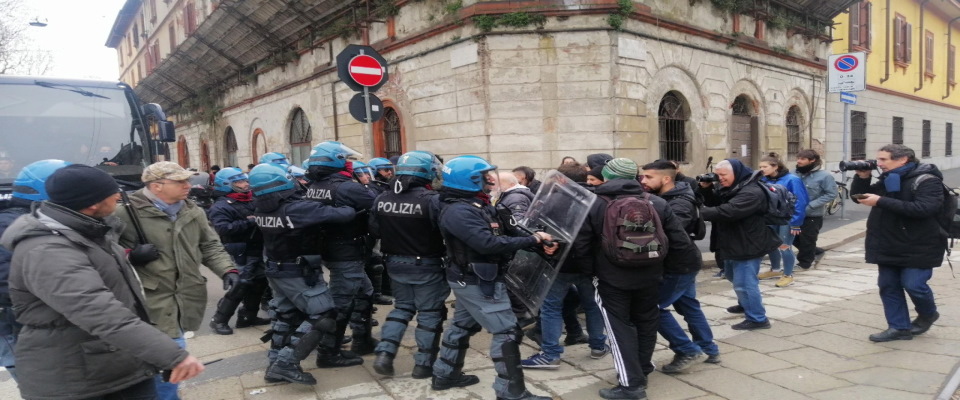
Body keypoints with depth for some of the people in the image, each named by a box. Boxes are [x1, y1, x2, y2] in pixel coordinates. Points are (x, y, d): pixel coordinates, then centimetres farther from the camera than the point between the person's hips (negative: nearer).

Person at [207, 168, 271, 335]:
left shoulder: (251, 200, 12)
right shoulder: (221, 206, -10)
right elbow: (223, 229, -25)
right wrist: (248, 222, -27)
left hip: (257, 250, 8)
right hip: (241, 253, -8)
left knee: (260, 283, 13)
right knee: (241, 286, -9)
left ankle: (248, 316, 28)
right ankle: (219, 320, 6)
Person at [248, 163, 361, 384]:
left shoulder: (261, 210, -5)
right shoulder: (297, 208, -27)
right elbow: (340, 214, -28)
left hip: (276, 270, 8)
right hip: (300, 274, -8)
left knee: (285, 316, 19)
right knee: (322, 316, -1)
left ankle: (276, 362, 26)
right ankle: (285, 363, -5)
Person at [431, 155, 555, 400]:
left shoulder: (480, 204, 10)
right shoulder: (459, 211, -23)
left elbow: (508, 232, 4)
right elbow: (489, 243, -32)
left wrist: (539, 242, -10)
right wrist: (533, 240, -25)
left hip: (472, 279, 11)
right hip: (476, 280, -11)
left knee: (463, 325, 20)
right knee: (507, 331, -6)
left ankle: (445, 375, 34)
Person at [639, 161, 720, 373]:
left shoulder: (680, 204, -22)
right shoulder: (664, 198, 8)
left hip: (679, 265, -10)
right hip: (682, 263, 10)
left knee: (654, 307, -4)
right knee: (688, 305, 19)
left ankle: (688, 351, 4)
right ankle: (708, 349, 31)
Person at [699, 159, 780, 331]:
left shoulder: (752, 192, -25)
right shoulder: (728, 188, 7)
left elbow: (726, 212, -36)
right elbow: (714, 203, 10)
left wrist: (699, 212, -39)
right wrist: (706, 188, -8)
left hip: (748, 245, -10)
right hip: (735, 243, 10)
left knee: (743, 282, -6)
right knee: (733, 275, 25)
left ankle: (757, 319, 6)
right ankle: (745, 304, 46)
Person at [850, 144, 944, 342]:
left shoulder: (926, 180, -14)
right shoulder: (887, 180, 11)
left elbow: (924, 208, -29)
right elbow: (858, 197, 14)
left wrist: (881, 202, -31)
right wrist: (863, 177, -5)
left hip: (917, 247, -7)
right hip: (889, 246, 7)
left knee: (913, 284, -5)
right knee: (888, 286, 6)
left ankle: (928, 315, 26)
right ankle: (899, 327, 16)